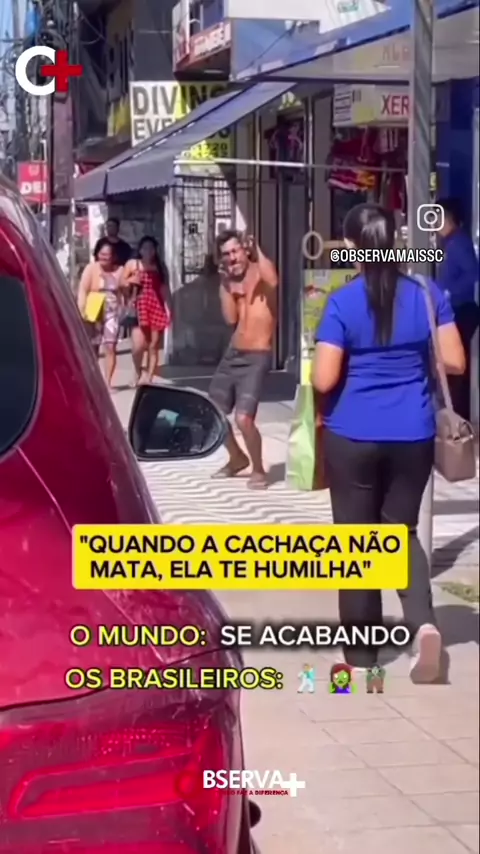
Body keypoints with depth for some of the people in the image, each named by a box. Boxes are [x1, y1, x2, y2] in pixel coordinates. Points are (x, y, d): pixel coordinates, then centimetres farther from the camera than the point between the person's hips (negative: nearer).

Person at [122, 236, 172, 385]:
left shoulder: (160, 267, 10)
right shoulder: (131, 264, 7)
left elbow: (165, 289, 9)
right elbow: (121, 284, 10)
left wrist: (169, 309, 2)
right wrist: (131, 281, -10)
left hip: (156, 308, 2)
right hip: (139, 308, -1)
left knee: (153, 347, 0)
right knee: (138, 345, -15)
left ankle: (149, 379, 7)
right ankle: (138, 373, 10)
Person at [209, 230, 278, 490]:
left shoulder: (261, 272, -10)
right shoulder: (230, 281, 8)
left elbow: (272, 281, -36)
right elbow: (231, 318, -5)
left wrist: (257, 251, -35)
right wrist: (224, 283, -8)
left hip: (256, 358, -7)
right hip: (232, 354, 7)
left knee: (243, 418, -19)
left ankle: (258, 470, 3)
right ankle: (237, 458, 37)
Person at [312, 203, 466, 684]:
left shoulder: (341, 303, -10)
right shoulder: (427, 295, -1)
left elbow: (323, 380, -14)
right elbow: (455, 362, 0)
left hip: (352, 436, -3)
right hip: (412, 435, 3)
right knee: (401, 530, 18)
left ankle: (362, 658, 15)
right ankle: (423, 621, -7)